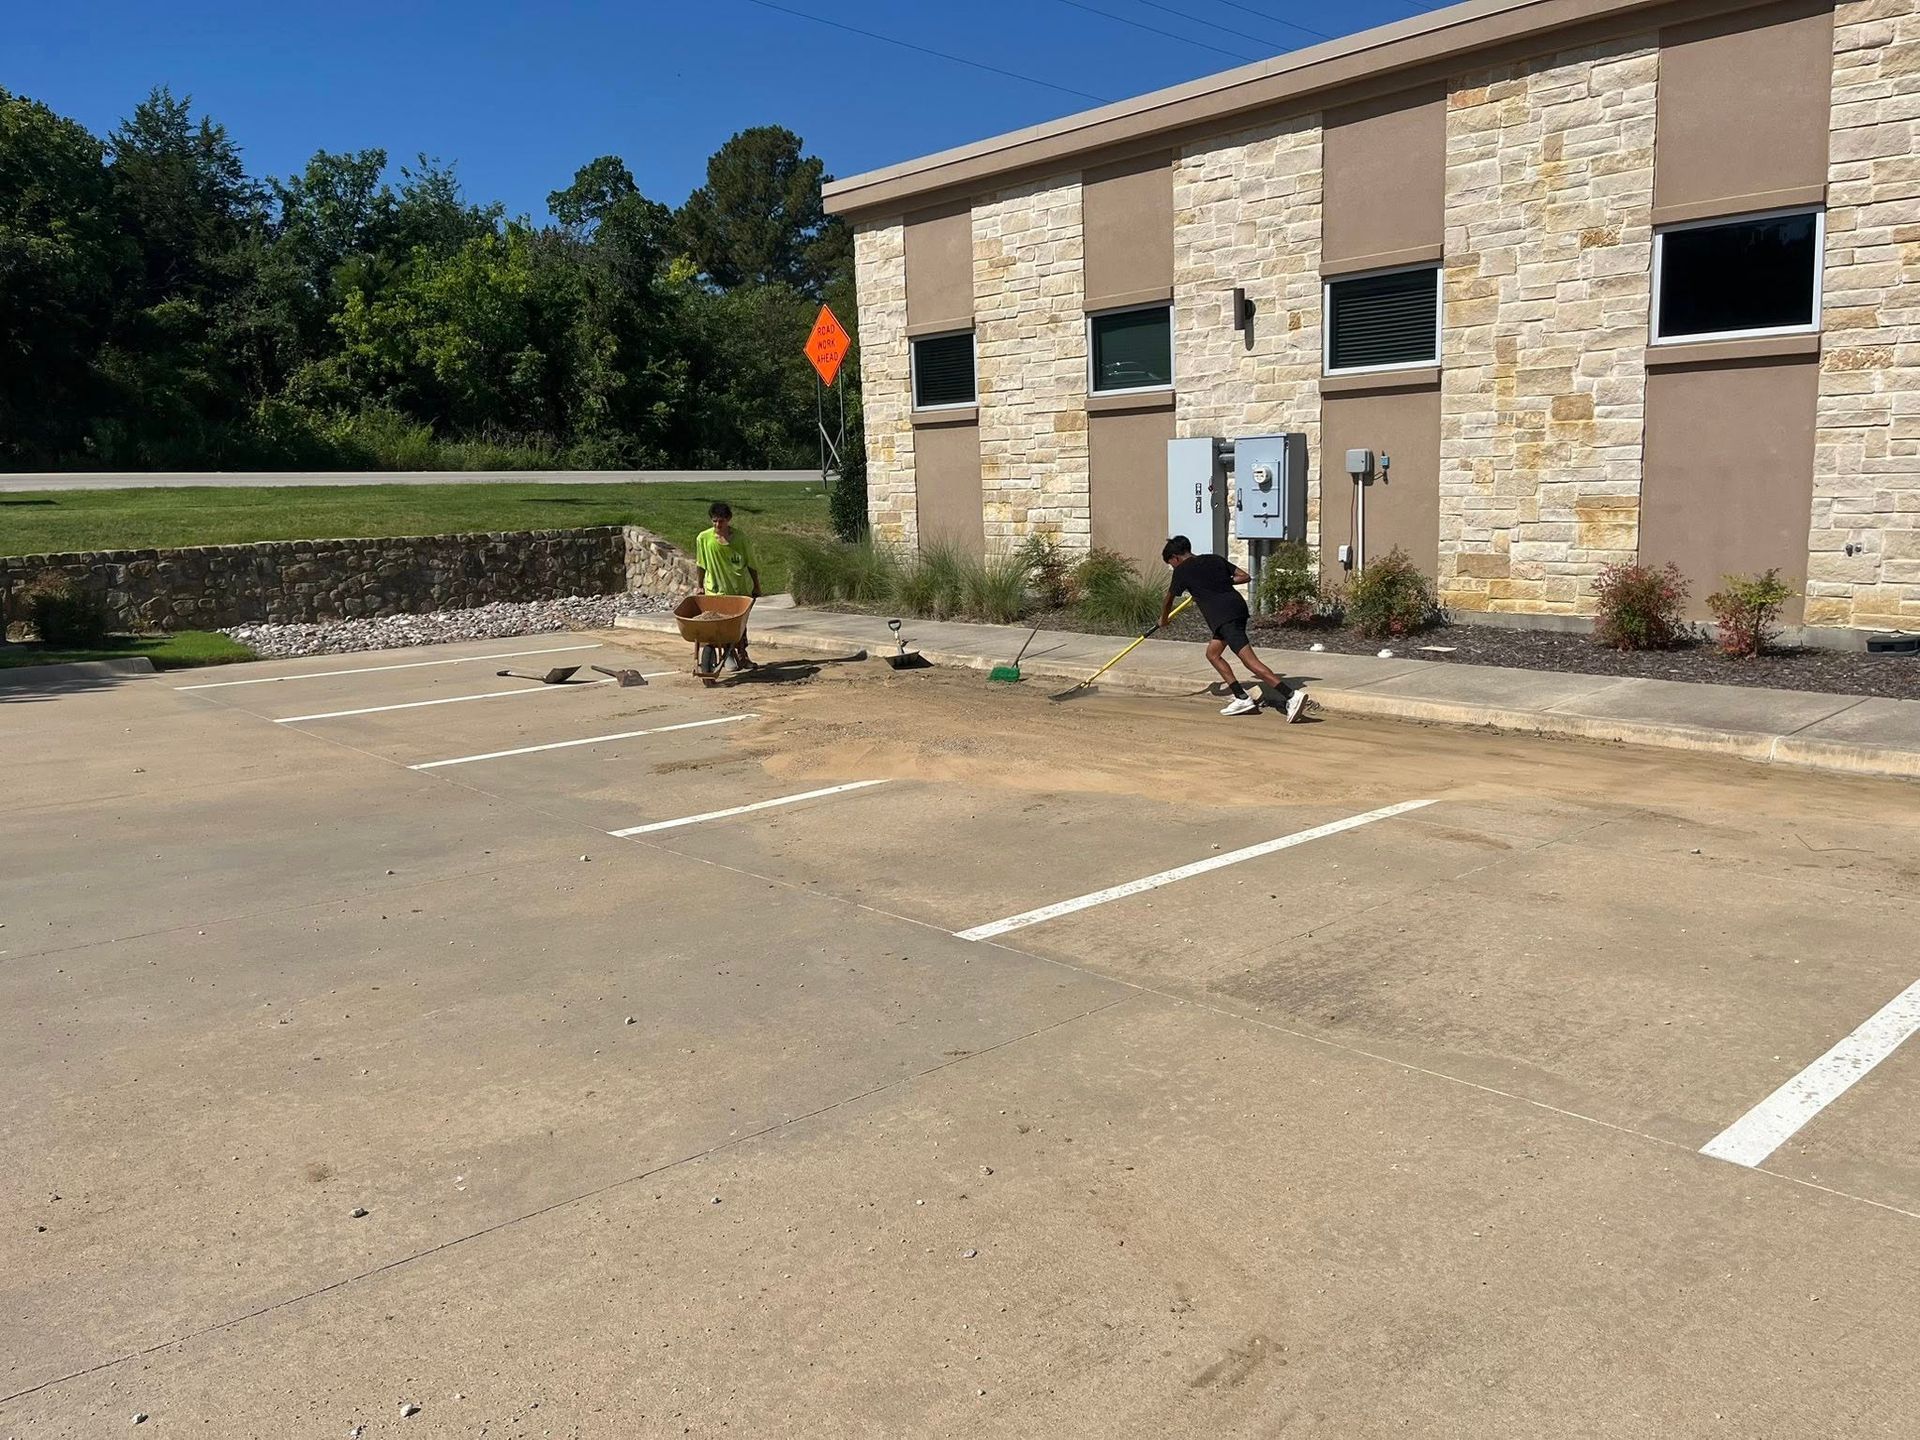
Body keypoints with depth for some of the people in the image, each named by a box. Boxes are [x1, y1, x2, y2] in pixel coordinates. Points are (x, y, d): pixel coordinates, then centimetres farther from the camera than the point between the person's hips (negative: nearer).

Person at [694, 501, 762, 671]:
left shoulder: (739, 538, -9)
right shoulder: (704, 538, -9)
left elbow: (751, 564, 1)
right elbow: (701, 564, 3)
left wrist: (756, 586, 6)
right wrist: (700, 586, 9)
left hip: (741, 588, 1)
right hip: (717, 589, -1)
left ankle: (742, 656, 23)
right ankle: (729, 655, 18)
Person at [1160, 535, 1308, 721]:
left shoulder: (1182, 571, 9)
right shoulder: (1216, 559, 23)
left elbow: (1169, 600, 23)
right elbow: (1245, 576, 19)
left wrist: (1164, 619, 42)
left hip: (1223, 616, -8)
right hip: (1238, 606, 8)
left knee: (1250, 661, -15)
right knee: (1212, 653, 22)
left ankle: (1292, 696, -28)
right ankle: (1242, 698, 15)